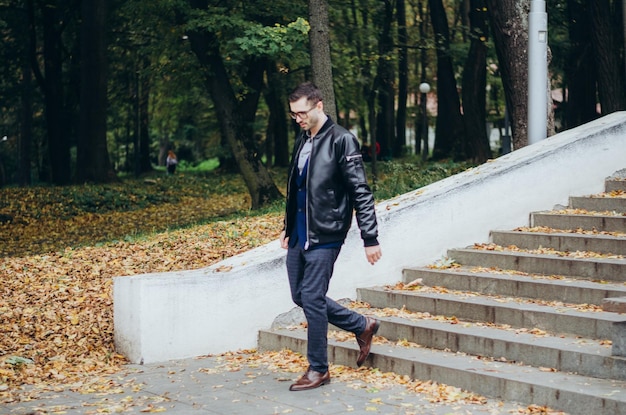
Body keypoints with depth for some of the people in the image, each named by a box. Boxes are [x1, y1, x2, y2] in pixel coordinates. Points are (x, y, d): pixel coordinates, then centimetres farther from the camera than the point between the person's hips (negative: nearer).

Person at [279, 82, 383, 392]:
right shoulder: (302, 141, 12)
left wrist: (370, 239, -16)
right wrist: (288, 227, 27)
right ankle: (362, 326, 28)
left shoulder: (341, 141, -12)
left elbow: (361, 192, -14)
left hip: (324, 236, -8)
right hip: (298, 235, 8)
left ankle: (318, 370, 9)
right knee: (300, 295, 12)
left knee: (312, 298, -6)